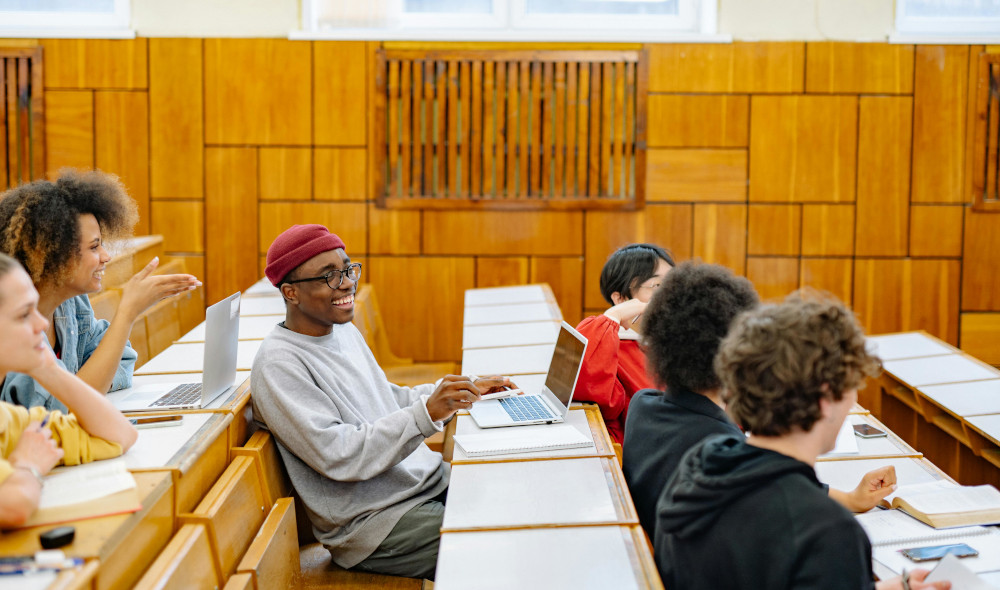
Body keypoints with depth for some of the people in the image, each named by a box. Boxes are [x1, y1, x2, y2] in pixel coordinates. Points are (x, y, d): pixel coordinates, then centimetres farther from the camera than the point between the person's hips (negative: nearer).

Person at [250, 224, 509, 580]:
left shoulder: (344, 330, 12)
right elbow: (338, 455, -24)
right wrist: (425, 414, -30)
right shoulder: (279, 364, -16)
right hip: (372, 521, -9)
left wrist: (465, 389, 12)